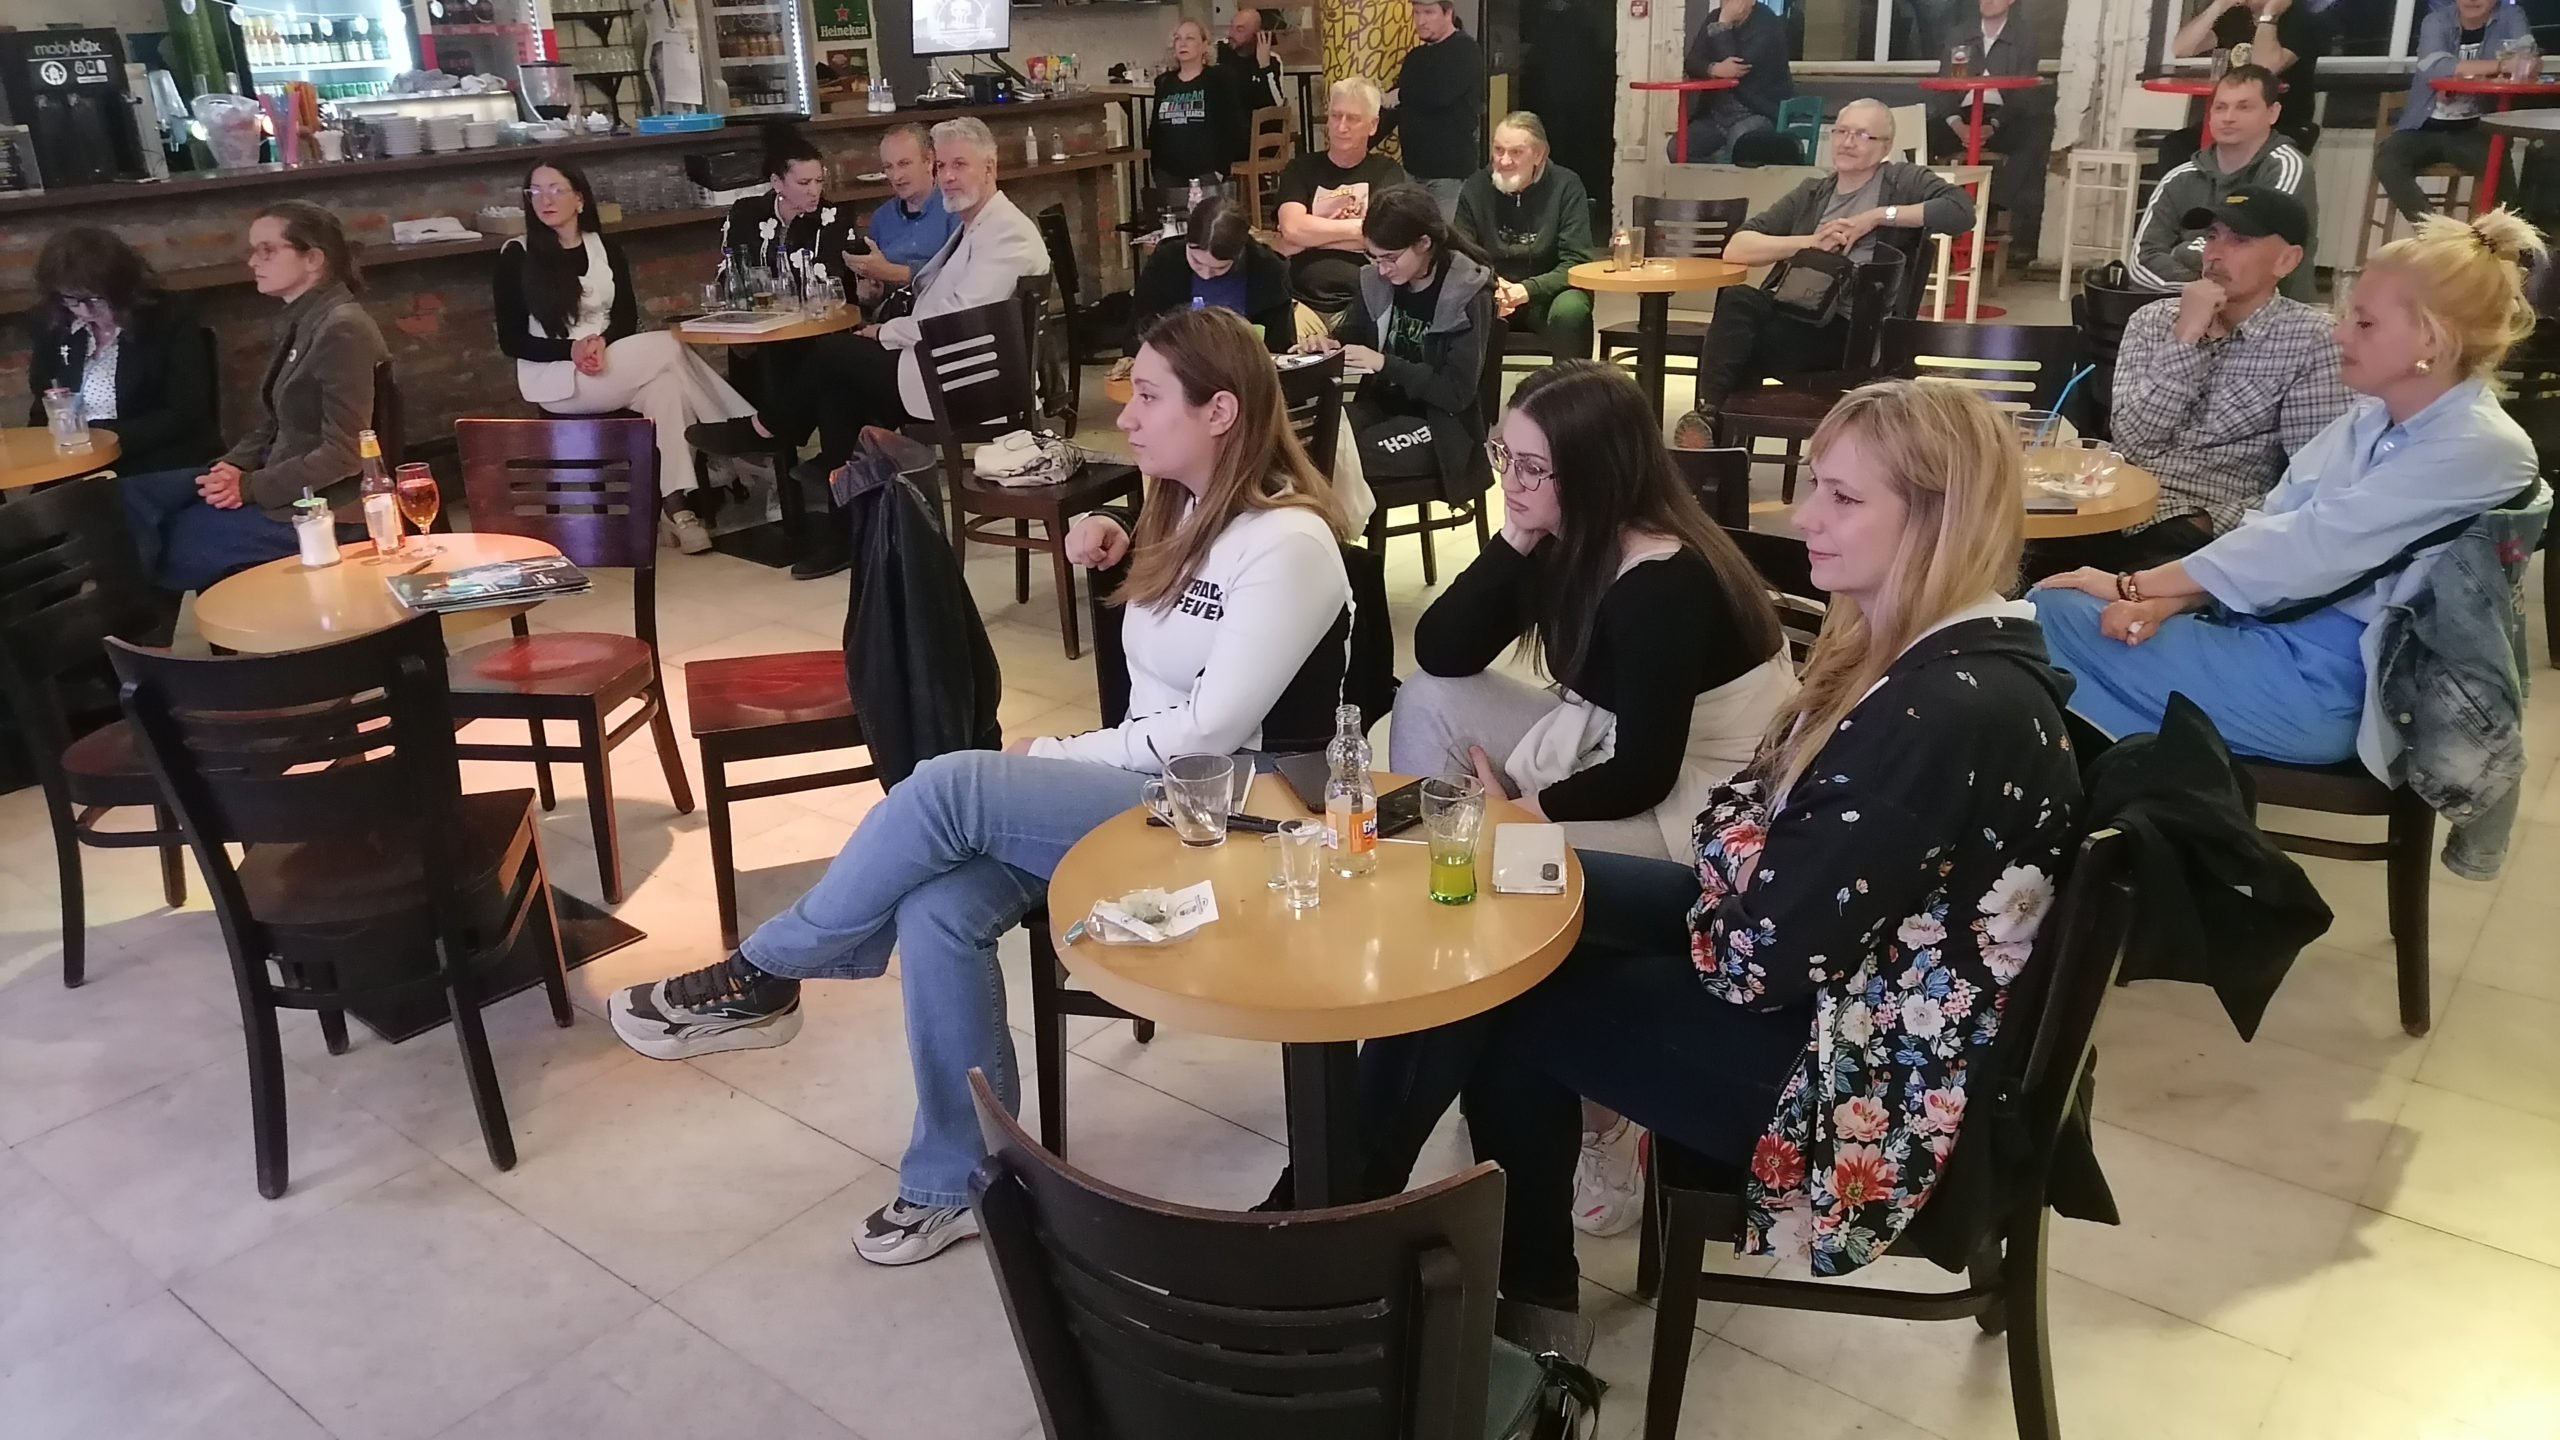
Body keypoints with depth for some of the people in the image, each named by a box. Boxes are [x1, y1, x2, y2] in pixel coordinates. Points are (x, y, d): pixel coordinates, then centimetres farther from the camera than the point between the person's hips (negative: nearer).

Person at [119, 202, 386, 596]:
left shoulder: (342, 330, -18)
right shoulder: (299, 324, 12)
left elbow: (342, 454, -22)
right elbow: (271, 426, 17)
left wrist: (251, 487, -19)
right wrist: (231, 468, -3)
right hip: (280, 482, 9)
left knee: (168, 546, -9)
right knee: (131, 497, -1)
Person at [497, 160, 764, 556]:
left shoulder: (605, 248, 9)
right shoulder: (516, 257, -3)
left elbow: (627, 317, 6)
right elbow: (511, 341, -4)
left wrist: (602, 341, -16)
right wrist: (571, 349, -20)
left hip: (615, 364, 5)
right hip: (556, 376, -4)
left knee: (663, 384, -30)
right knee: (668, 346, -24)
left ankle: (677, 505, -35)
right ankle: (746, 425, -14)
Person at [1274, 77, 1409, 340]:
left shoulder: (1386, 172, 13)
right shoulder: (1300, 169, 16)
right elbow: (1292, 228, -3)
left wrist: (1310, 235, -2)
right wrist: (1359, 227, -2)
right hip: (1304, 302, 1)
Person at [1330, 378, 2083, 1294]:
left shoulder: (1949, 713, -29)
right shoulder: (1937, 657, 3)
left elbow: (1766, 956, -26)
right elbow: (1773, 842, 9)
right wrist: (1737, 840, -12)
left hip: (1860, 1077, -9)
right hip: (1826, 980, 10)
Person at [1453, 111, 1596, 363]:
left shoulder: (1566, 186, -6)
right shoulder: (1476, 187, 0)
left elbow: (1576, 262, -11)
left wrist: (1527, 290, -28)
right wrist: (1493, 289, -22)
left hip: (1548, 293, -1)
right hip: (1490, 295, 2)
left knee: (1570, 311, -34)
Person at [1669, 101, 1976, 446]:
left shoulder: (1902, 181, 13)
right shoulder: (1811, 194, 23)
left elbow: (1961, 210, -6)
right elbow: (1736, 247, 13)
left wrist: (1878, 216, -7)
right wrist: (1811, 242, -2)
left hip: (1856, 332, -4)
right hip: (1794, 312, 4)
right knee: (1737, 300, -30)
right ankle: (1708, 416, -36)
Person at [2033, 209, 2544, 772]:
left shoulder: (2479, 449, -15)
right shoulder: (2372, 420, 12)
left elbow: (2309, 546, -19)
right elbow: (2270, 527, 6)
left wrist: (2134, 586, -15)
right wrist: (2165, 601, -11)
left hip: (2329, 677, -8)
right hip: (2270, 623, 8)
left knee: (2059, 614, -15)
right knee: (2055, 606, -9)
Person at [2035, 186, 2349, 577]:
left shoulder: (2309, 340, 0)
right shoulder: (2152, 320, 11)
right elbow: (2131, 441, -2)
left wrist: (2212, 522, -17)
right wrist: (2185, 337, -8)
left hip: (2209, 529, -3)